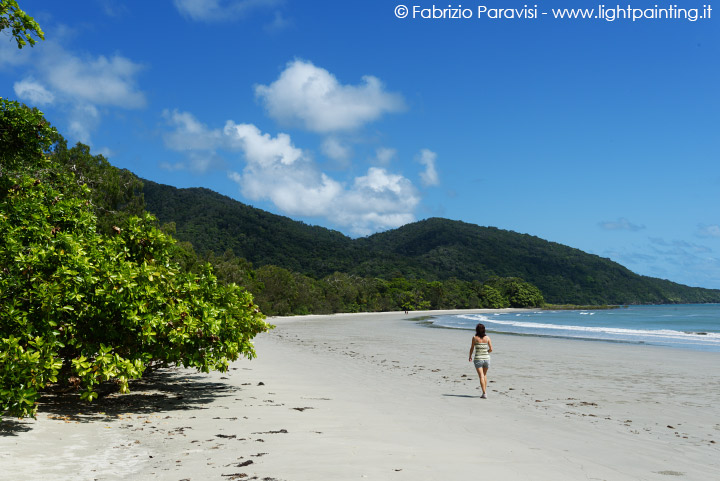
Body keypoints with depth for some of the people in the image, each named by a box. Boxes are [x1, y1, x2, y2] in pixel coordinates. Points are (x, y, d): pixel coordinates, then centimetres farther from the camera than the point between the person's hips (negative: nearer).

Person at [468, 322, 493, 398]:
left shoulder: (475, 337, -5)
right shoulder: (487, 337, -1)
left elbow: (472, 348, 2)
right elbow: (491, 349, 0)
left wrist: (470, 356, 19)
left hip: (478, 359, -3)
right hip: (486, 358, 3)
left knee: (481, 376, -3)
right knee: (484, 375, 22)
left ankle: (484, 393, -11)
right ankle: (485, 390, 22)